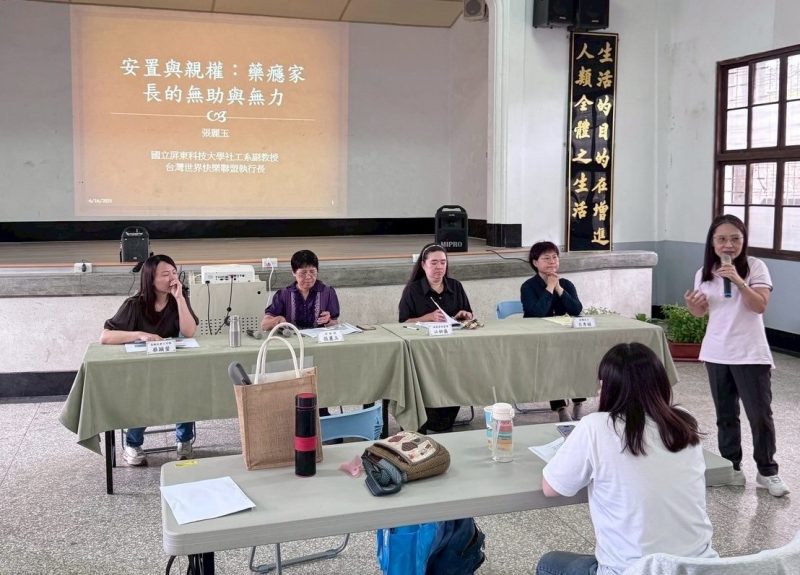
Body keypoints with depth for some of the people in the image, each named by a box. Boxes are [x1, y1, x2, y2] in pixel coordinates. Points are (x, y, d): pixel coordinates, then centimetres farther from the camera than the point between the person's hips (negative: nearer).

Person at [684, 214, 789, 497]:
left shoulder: (755, 267, -9)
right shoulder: (704, 273, 2)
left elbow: (760, 306, -17)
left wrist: (738, 281, -29)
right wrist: (692, 304, -11)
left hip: (750, 354, -4)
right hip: (716, 354, 4)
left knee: (760, 414, 1)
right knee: (725, 415, 12)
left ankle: (767, 471, 14)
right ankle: (731, 467, 23)